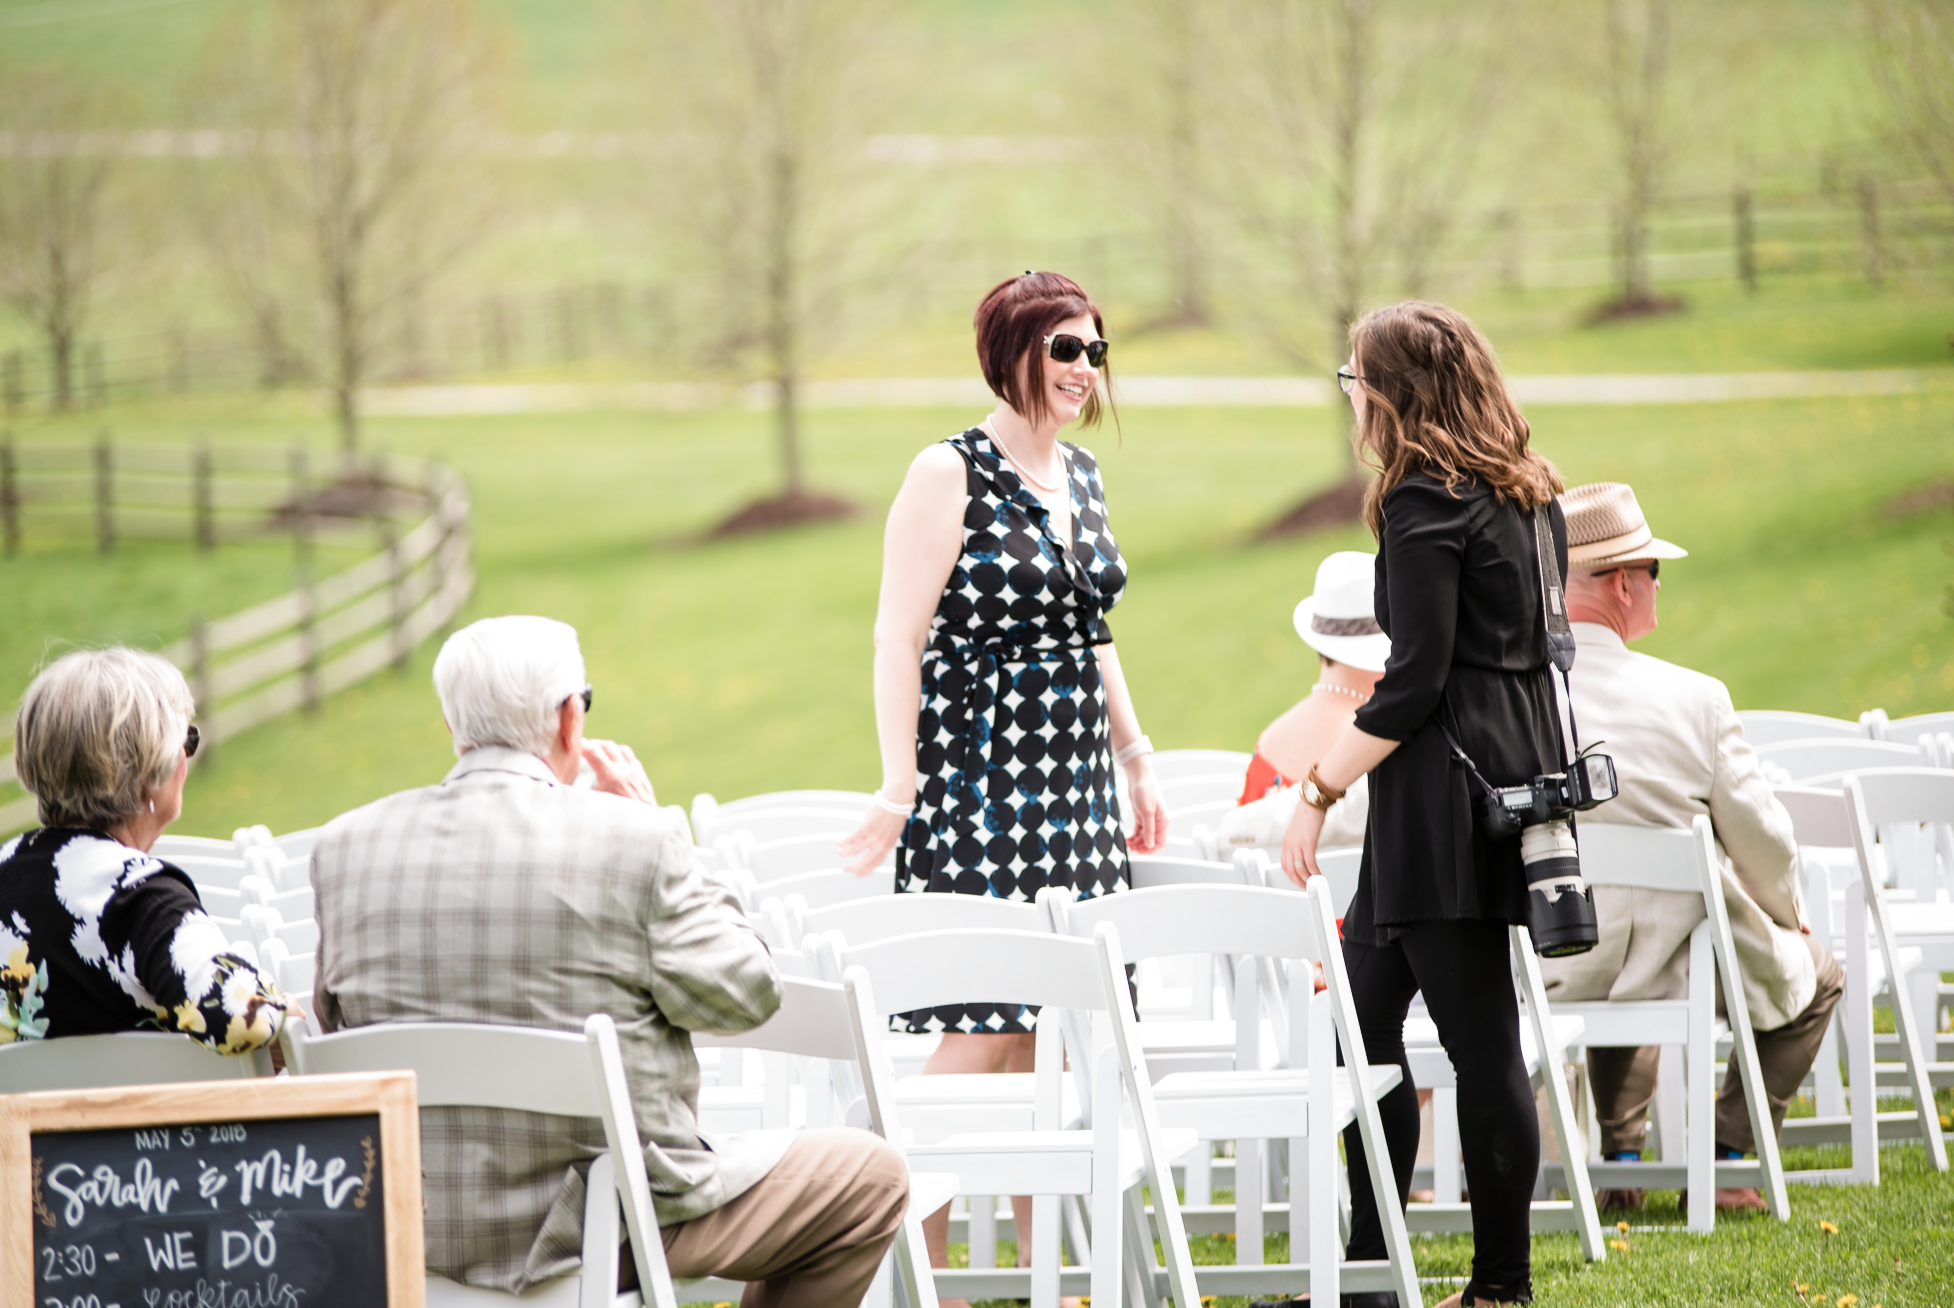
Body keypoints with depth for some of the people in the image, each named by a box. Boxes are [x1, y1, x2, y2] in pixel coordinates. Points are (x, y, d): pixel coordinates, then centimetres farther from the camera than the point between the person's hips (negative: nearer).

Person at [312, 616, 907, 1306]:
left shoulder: (344, 844, 0)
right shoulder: (631, 838, -16)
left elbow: (332, 1017, 13)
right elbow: (742, 995, -7)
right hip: (613, 1222, -7)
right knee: (873, 1177, 14)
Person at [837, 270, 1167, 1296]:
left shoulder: (1081, 476, 14)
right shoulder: (950, 474, -8)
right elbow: (899, 640, -11)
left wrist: (1134, 759, 21)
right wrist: (899, 784, -17)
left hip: (1072, 787, 7)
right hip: (976, 787, -7)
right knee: (977, 1038, -11)